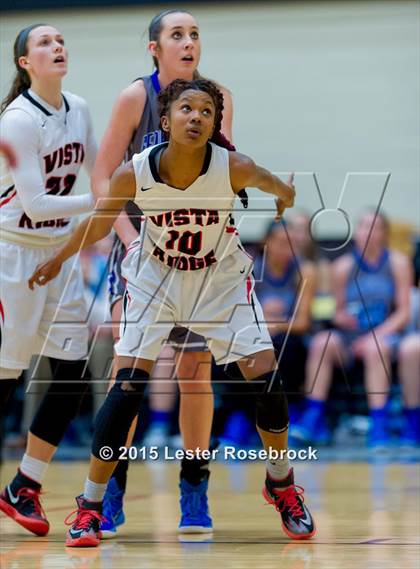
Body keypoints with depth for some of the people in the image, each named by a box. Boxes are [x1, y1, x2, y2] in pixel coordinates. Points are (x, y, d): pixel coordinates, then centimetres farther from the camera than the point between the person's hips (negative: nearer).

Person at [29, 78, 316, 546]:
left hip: (222, 276, 1)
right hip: (155, 276, -1)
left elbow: (270, 183, -1)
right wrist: (57, 260, 10)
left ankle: (281, 484, 21)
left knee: (266, 379, -5)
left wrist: (284, 193, 21)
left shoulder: (234, 168, -27)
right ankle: (90, 505, -1)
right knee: (127, 386, -13)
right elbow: (99, 223, -5)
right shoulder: (134, 173, -26)